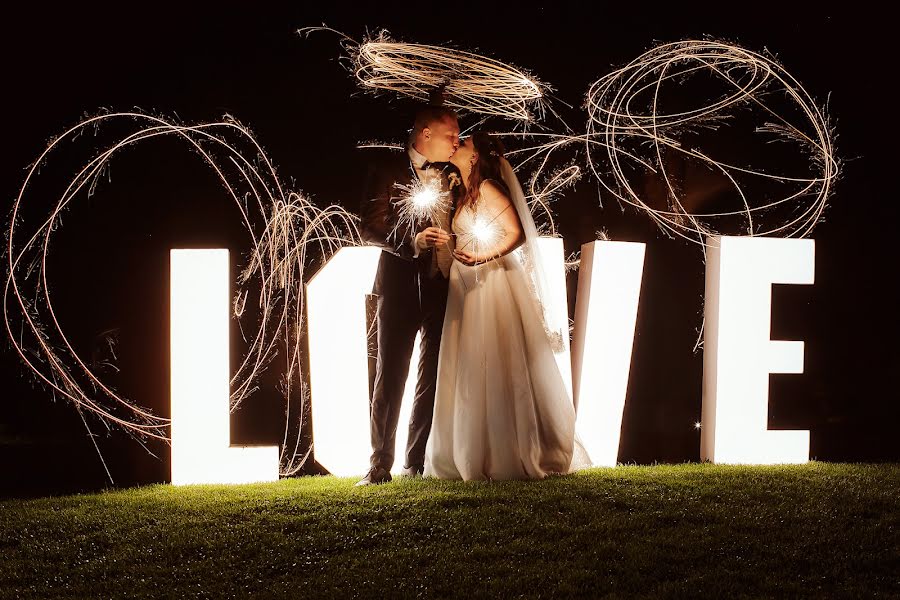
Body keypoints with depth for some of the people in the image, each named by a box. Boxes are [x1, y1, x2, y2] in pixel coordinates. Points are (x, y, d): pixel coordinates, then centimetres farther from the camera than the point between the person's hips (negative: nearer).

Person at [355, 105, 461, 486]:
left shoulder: (450, 175, 13)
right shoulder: (389, 170, -2)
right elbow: (370, 228, -9)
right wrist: (412, 242, -22)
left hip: (443, 287, 5)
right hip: (401, 286, -5)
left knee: (433, 378, 6)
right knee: (390, 376, -3)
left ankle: (417, 462, 13)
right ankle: (380, 464, 1)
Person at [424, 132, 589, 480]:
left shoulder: (488, 188, -7)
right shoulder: (467, 195, 19)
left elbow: (516, 234, -17)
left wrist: (481, 258, -26)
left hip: (492, 287, -9)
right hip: (469, 291, 9)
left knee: (498, 372, -8)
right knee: (473, 374, 7)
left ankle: (512, 456, -4)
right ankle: (479, 456, 11)